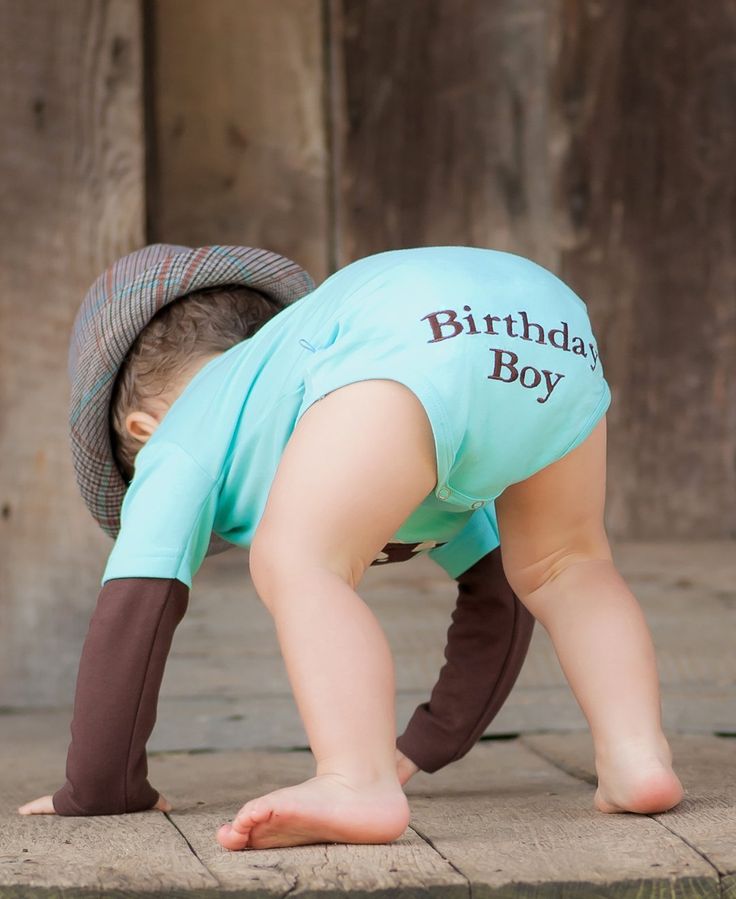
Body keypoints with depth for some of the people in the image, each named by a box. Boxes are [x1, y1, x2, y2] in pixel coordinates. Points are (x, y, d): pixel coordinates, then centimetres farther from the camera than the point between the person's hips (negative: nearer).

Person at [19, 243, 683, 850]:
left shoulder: (182, 442, 29)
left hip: (413, 327, -7)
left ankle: (358, 783, -35)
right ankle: (636, 754, 6)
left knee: (297, 565, -10)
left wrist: (96, 788, 25)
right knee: (566, 566, 27)